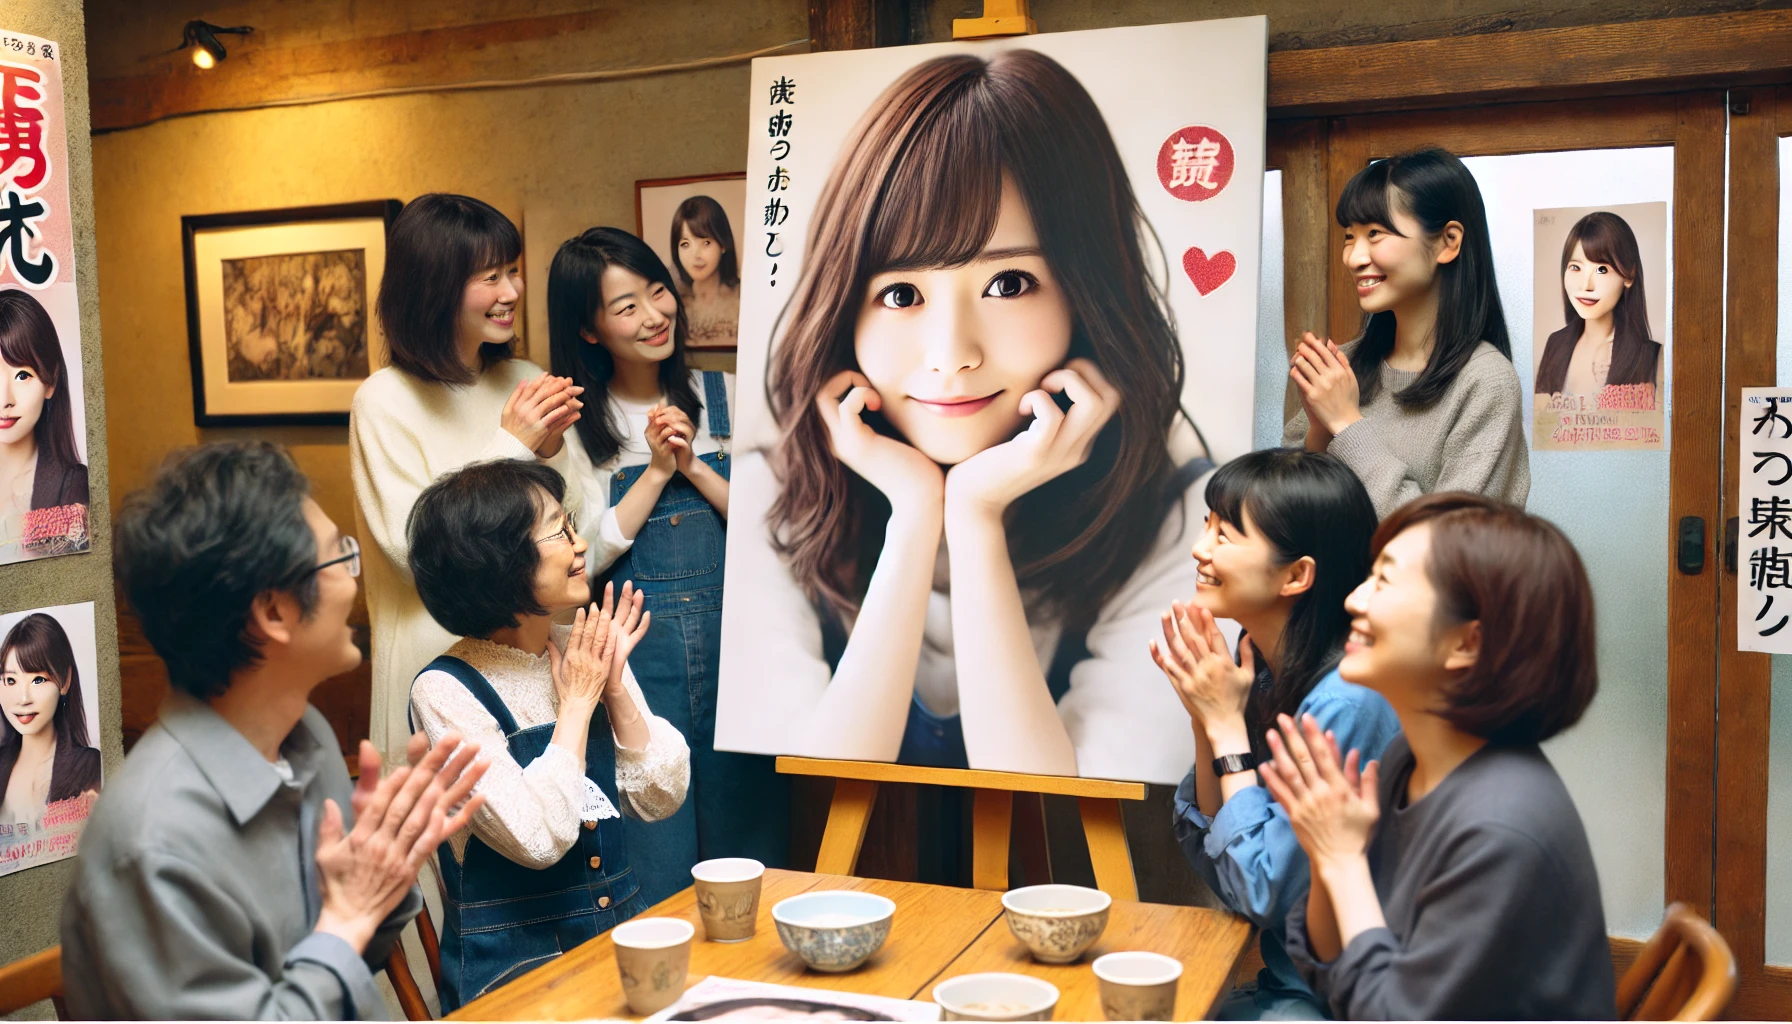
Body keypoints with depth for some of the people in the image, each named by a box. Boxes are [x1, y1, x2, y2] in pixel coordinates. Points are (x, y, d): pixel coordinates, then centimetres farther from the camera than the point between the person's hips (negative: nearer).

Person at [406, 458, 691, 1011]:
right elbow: (537, 839, -22)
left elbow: (660, 797, 3)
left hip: (623, 927, 6)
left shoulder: (586, 652, 5)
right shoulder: (446, 691, -12)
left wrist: (615, 688, -8)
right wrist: (578, 701, -13)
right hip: (514, 960, -6)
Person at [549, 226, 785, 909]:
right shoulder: (574, 422, 2)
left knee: (746, 854, 9)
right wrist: (657, 471, -10)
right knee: (653, 874, 1)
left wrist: (695, 468, -9)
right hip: (636, 645, -2)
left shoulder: (726, 397, 6)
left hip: (734, 640, 2)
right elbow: (586, 554, -5)